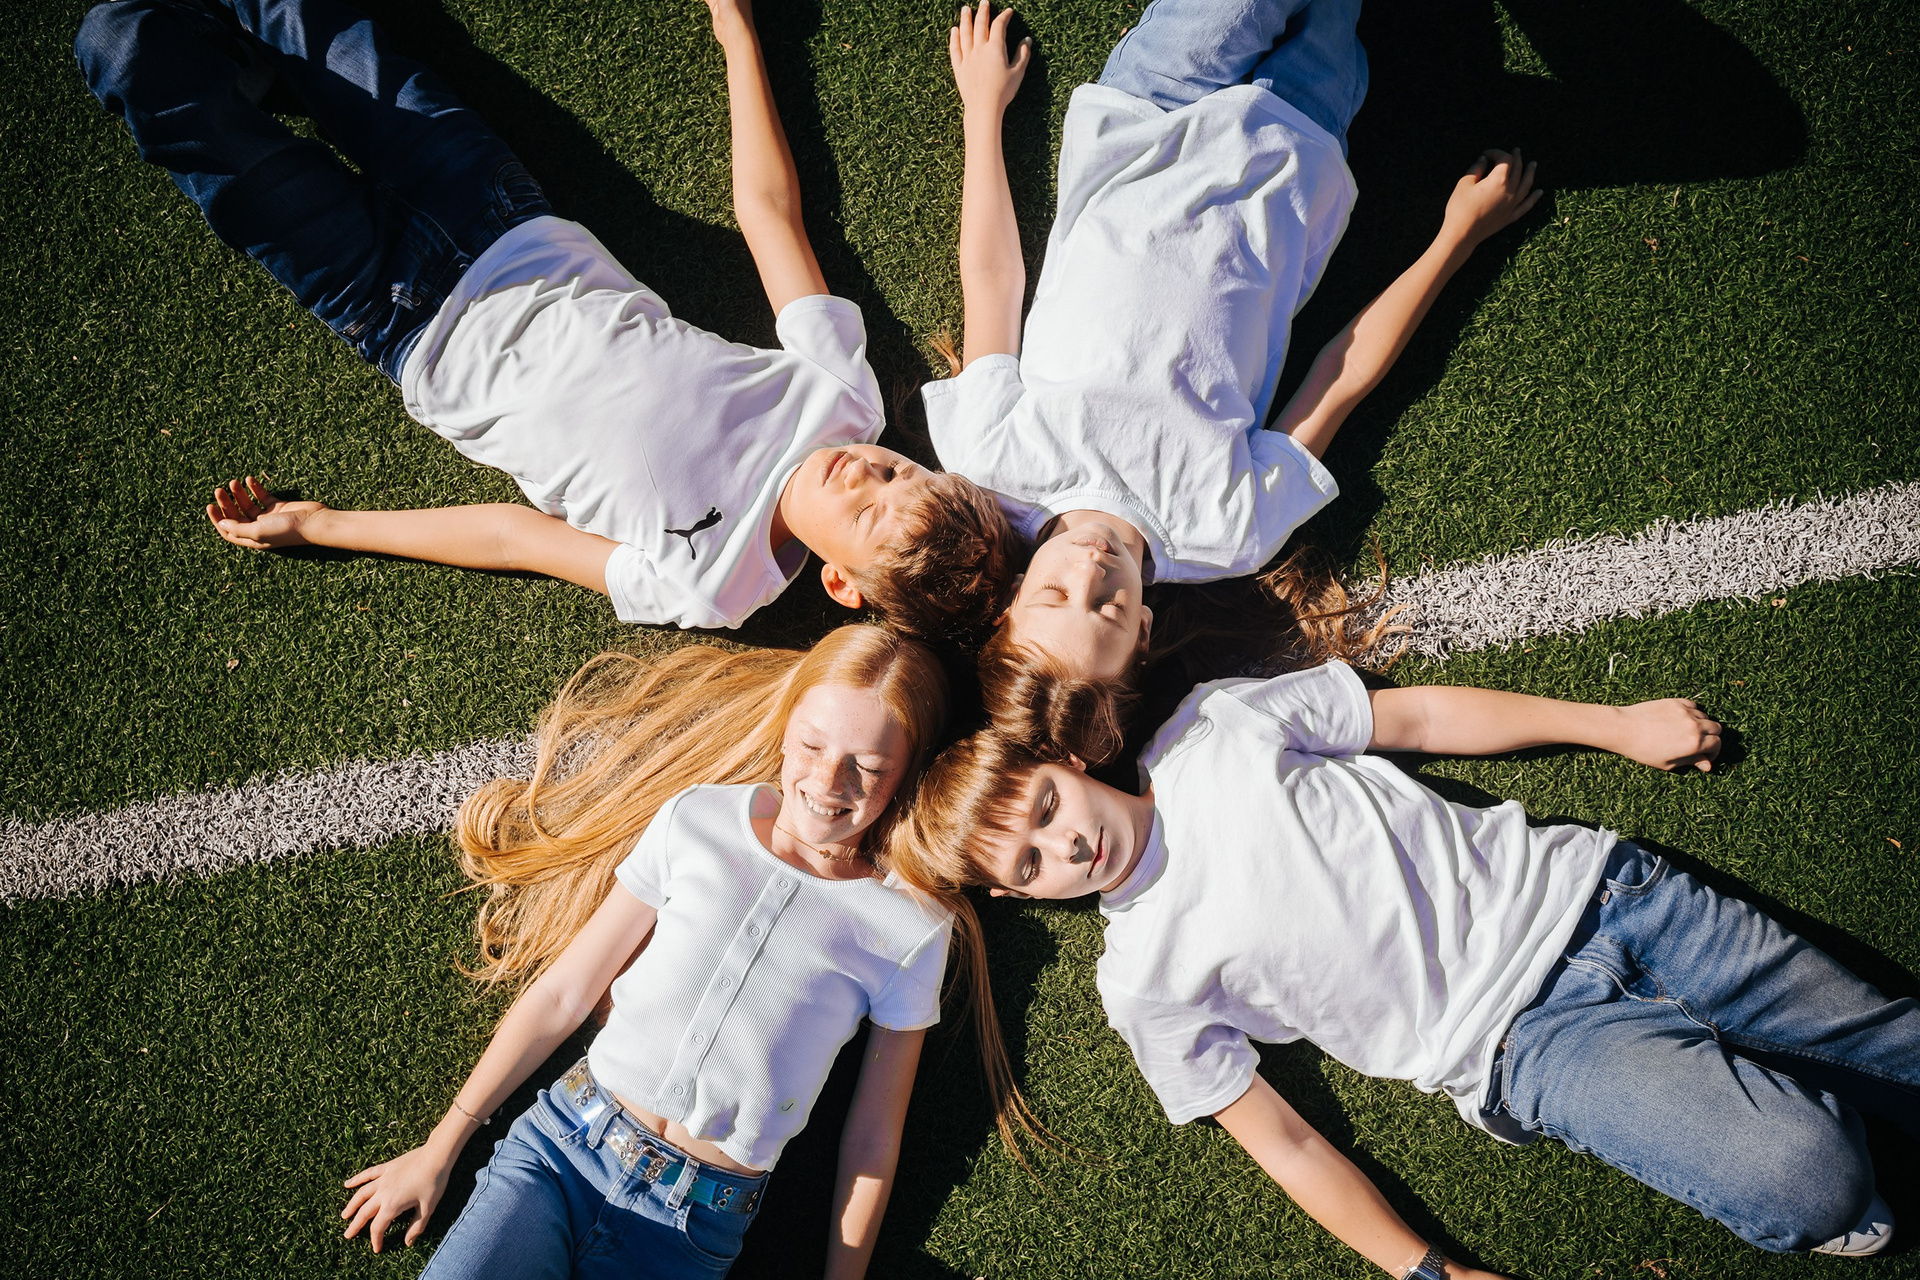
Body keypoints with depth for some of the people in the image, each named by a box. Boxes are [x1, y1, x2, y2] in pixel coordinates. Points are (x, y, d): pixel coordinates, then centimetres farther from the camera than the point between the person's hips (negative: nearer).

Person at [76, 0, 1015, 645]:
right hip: (532, 250, 4)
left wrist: (311, 524, -6)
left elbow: (521, 537, -16)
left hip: (424, 336, -4)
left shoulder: (704, 588, -27)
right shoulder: (845, 393, -18)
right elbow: (766, 206, -6)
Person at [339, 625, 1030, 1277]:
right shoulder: (696, 820, 0)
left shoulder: (913, 929, -4)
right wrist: (439, 1149, 9)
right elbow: (560, 994, 6)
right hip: (562, 1138, 2)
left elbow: (871, 1140, 4)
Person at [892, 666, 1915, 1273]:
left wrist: (1619, 725, 10)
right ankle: (1811, 1113, 9)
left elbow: (1415, 717, 9)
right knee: (1808, 1185, -20)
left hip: (1573, 887, 3)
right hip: (1525, 1042, -2)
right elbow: (1282, 1141, -2)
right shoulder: (1144, 981, -4)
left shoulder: (1214, 723, 1)